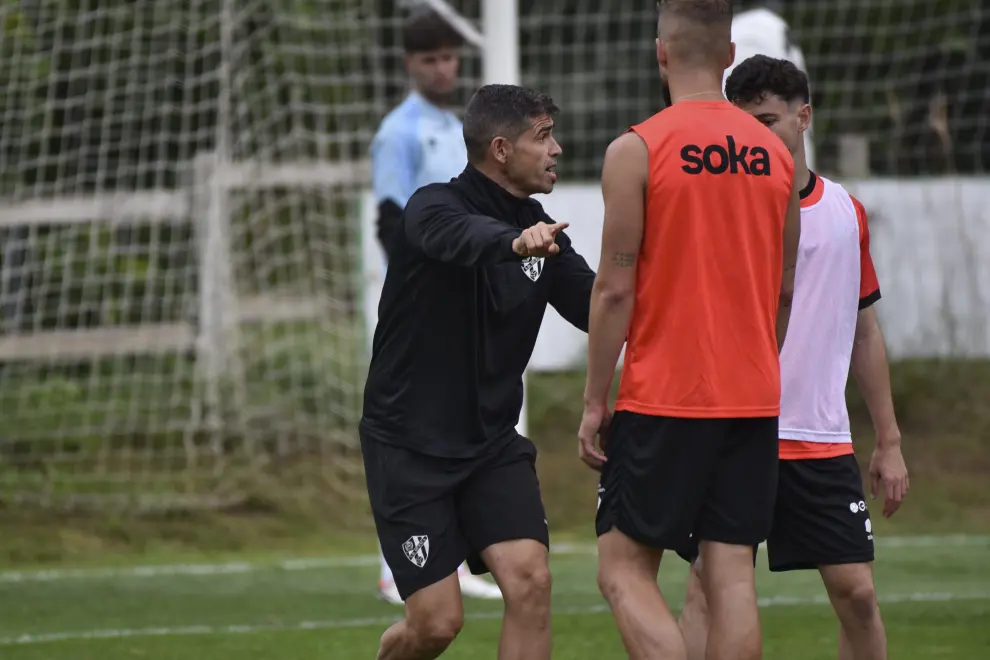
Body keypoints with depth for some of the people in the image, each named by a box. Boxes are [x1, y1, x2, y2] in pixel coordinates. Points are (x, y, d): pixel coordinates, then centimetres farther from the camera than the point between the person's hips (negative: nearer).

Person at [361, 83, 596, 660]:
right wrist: (514, 242, -61)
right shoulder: (435, 207, -15)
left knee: (530, 580, -16)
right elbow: (463, 238, -39)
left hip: (492, 440, 5)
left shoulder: (542, 233, 5)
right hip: (410, 445, -5)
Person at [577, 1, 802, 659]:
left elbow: (616, 289, -10)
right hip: (754, 401, 5)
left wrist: (594, 401, -4)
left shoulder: (636, 150, -9)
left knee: (624, 568, 1)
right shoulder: (776, 154, 7)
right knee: (732, 575, 5)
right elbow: (785, 291, 13)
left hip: (663, 400, -5)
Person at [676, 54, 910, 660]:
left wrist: (889, 441, 15)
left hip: (824, 443, 3)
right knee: (709, 588, -6)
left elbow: (865, 329, 16)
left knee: (857, 593, -1)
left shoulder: (846, 211, 10)